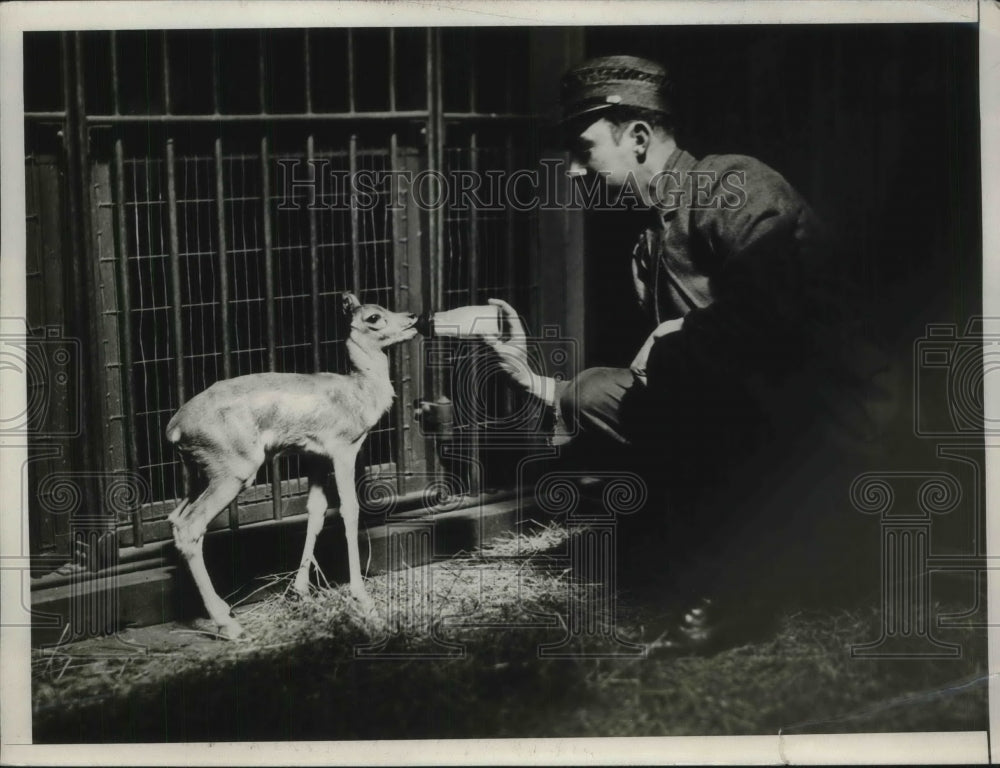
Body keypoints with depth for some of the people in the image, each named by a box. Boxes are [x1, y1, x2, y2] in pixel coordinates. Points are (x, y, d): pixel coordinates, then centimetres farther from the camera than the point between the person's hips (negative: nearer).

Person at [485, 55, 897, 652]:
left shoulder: (735, 187, -11)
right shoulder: (650, 247, 13)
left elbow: (764, 320, -28)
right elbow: (648, 388, 12)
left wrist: (675, 336, -12)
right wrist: (532, 379, 9)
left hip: (831, 416, -8)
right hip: (745, 413, 9)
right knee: (598, 398, 1)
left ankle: (737, 577, -7)